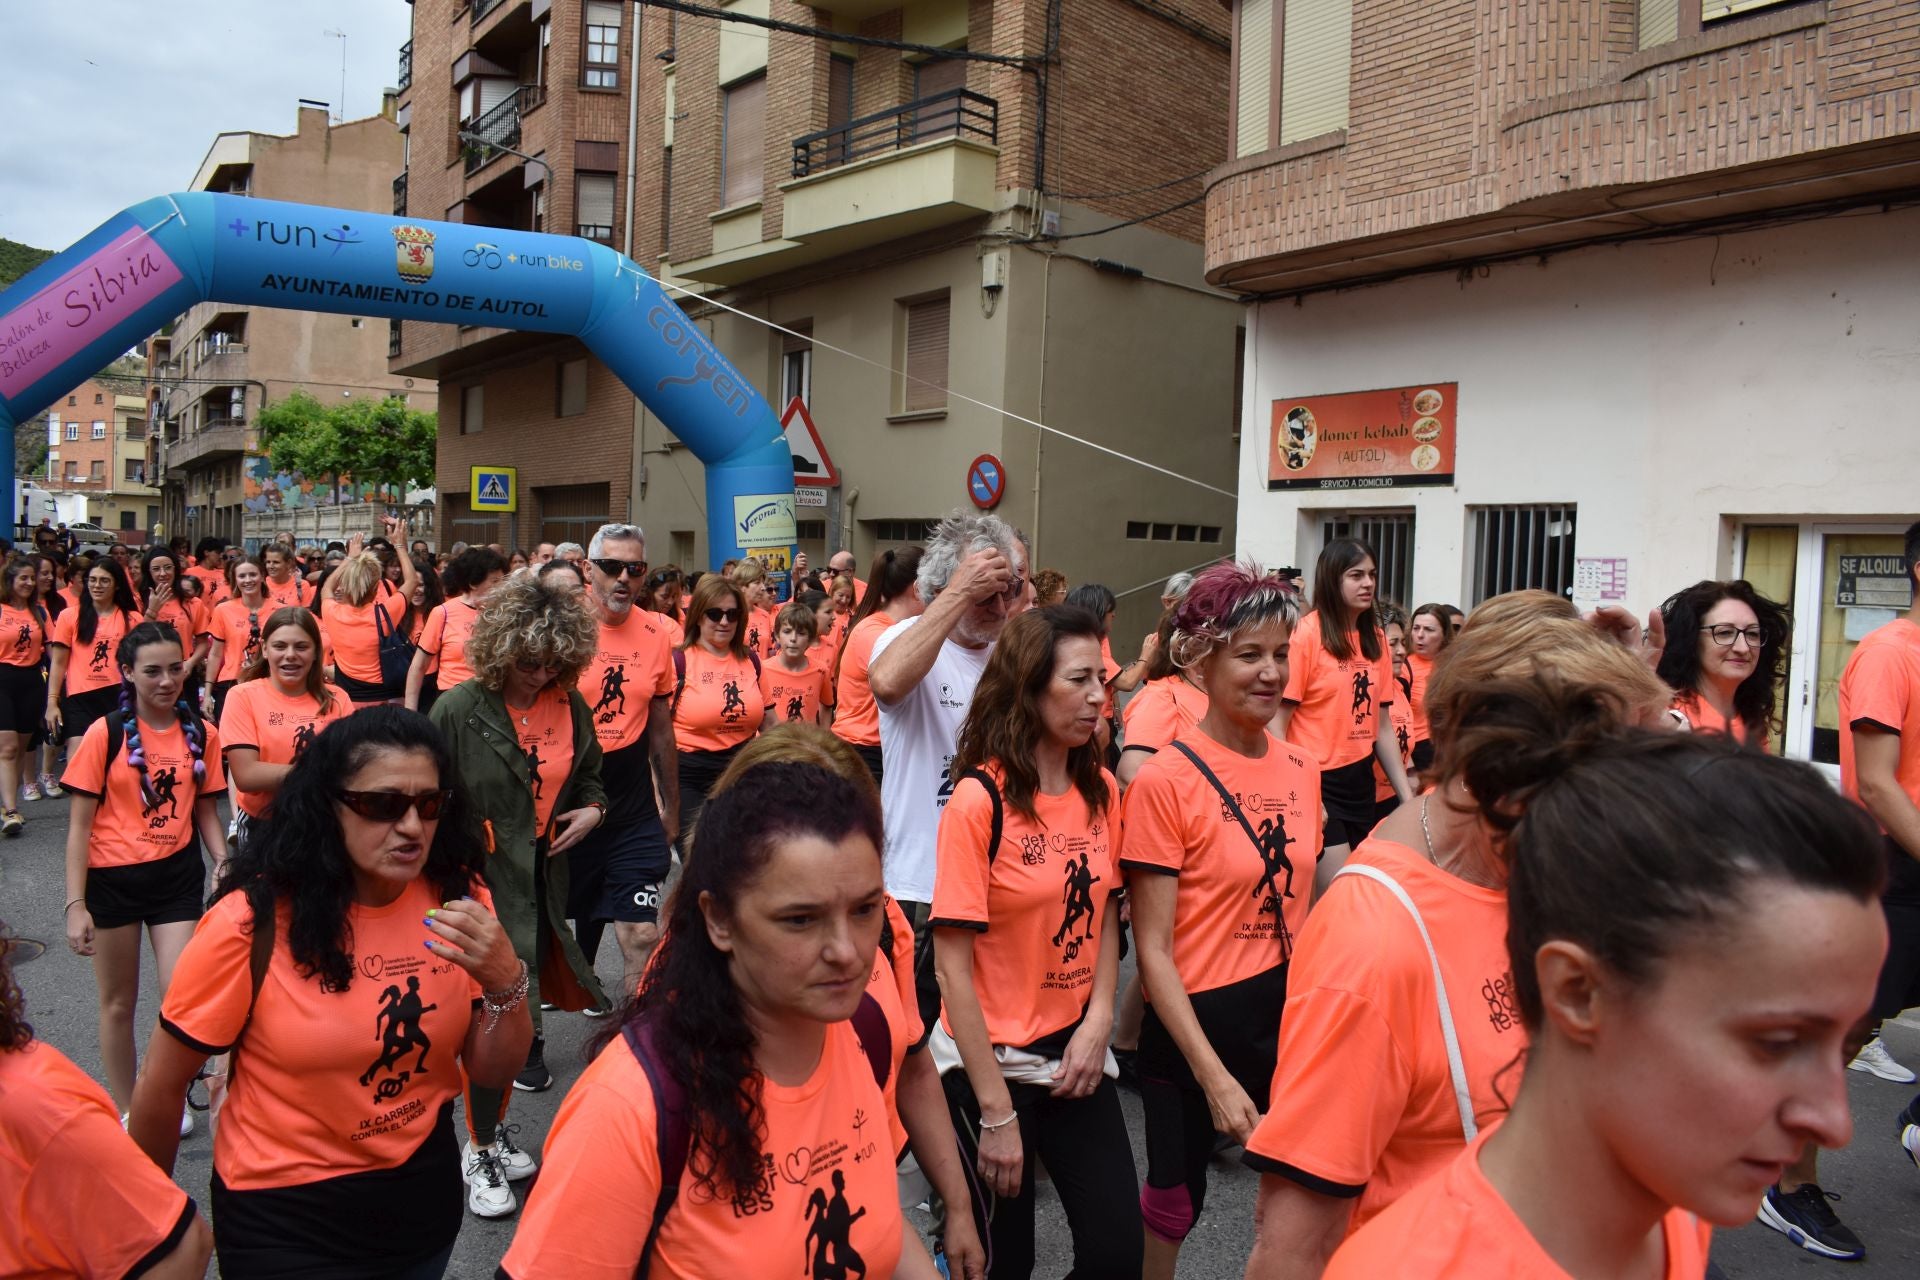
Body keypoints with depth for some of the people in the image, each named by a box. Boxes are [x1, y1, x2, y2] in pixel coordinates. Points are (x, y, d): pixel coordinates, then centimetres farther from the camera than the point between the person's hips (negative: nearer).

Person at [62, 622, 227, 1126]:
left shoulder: (201, 734, -1)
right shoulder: (105, 733, -10)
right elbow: (79, 824, -6)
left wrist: (224, 864, -5)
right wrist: (75, 904, -9)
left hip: (177, 876, 2)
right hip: (112, 878, -2)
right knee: (119, 1001, 12)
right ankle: (126, 1110, 29)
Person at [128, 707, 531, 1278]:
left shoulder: (456, 896, -10)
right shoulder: (253, 921, -23)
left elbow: (494, 1071, -6)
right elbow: (161, 1088, -9)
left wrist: (505, 982, -25)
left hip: (426, 1193, 5)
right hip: (284, 1216, -4)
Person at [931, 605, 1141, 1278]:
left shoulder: (1101, 790, 0)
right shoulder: (980, 800, -17)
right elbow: (952, 966, -16)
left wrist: (1098, 1024, -6)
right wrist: (996, 1111, -15)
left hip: (1076, 1055, 5)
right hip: (991, 1062, -5)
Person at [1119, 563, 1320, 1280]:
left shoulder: (1302, 770, 2)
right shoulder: (1166, 780, -15)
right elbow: (1153, 950, -14)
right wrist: (1214, 1077, -16)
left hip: (1289, 1013, 5)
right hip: (1195, 1023, -4)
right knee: (1174, 1201, 14)